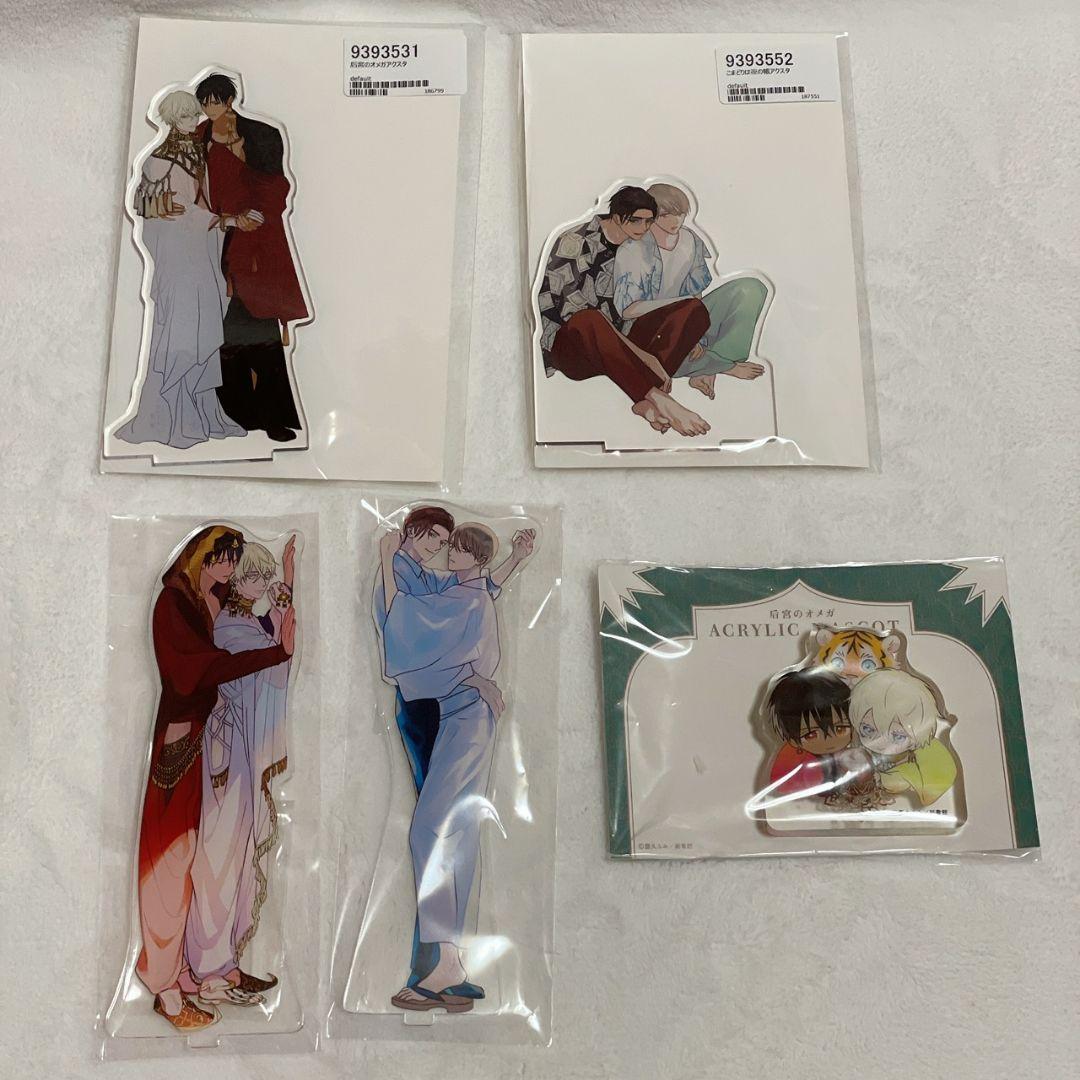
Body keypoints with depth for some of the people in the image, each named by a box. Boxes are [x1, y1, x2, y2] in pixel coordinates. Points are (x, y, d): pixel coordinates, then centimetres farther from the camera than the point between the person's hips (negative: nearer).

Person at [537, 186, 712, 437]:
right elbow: (577, 311, -19)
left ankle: (645, 401, -32)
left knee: (695, 309, -11)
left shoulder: (636, 247, 14)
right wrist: (640, 354, -25)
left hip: (618, 344, 7)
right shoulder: (573, 244, -8)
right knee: (587, 322, -43)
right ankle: (659, 398, -39)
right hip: (570, 348, -7)